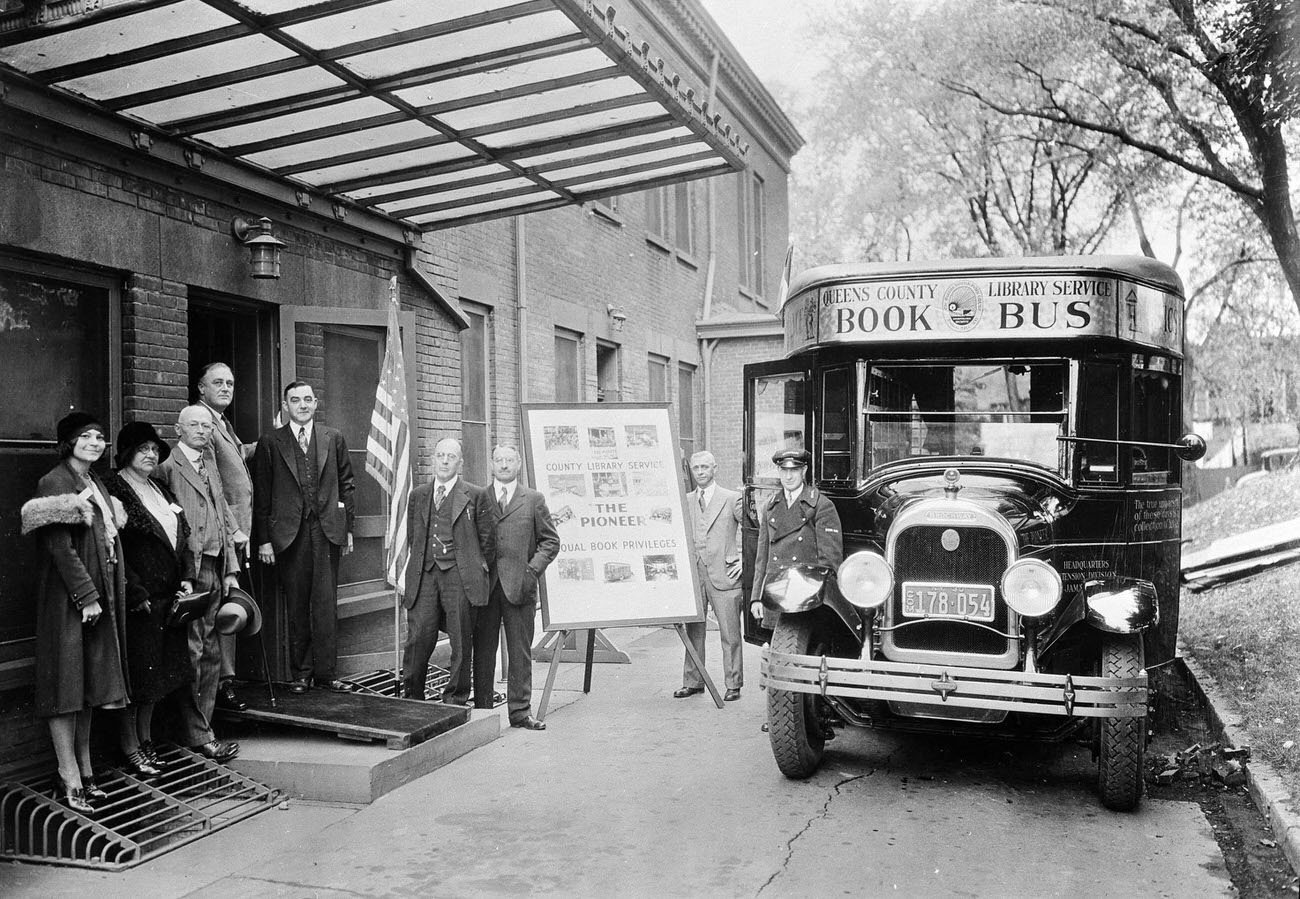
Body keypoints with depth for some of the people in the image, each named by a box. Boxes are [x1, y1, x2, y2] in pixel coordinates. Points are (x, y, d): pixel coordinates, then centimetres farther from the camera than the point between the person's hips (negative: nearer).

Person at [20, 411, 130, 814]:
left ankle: (84, 769, 20)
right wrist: (86, 596, -19)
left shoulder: (96, 486, 15)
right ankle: (71, 781, 0)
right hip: (67, 599, -9)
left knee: (88, 687, 12)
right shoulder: (55, 483, -11)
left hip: (99, 595, 9)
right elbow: (60, 547, -17)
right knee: (66, 687, -4)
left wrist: (110, 594, 13)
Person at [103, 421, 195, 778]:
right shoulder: (113, 490, -10)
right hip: (137, 600, -7)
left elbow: (183, 536, 17)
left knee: (160, 671, 13)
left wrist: (187, 578, 5)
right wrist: (137, 594, -17)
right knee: (137, 672, 0)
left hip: (169, 598, 7)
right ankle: (131, 748, 11)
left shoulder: (161, 490, 15)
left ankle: (146, 739, 26)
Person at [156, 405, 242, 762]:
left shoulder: (210, 466, 19)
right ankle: (197, 735, 3)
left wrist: (231, 569, 14)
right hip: (187, 570, -8)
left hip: (214, 570, 8)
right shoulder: (166, 467, -7)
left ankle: (203, 728, 19)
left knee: (211, 652, 11)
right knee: (191, 652, -4)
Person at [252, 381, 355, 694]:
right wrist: (263, 539, -1)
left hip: (327, 531, 1)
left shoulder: (334, 439, 11)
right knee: (296, 607, 4)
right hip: (288, 534, -1)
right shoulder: (270, 443, 6)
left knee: (326, 604, 0)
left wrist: (348, 527, 7)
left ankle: (325, 671, 7)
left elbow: (346, 485, 13)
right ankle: (301, 673, 13)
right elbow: (261, 494, 4)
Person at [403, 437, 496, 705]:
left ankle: (456, 701, 13)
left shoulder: (476, 496, 3)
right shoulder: (418, 495, 15)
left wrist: (478, 570, 8)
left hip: (460, 575, -2)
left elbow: (488, 540, 6)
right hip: (424, 574, 3)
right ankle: (412, 698, 12)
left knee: (461, 641, 2)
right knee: (418, 636, -2)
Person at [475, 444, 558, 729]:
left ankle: (520, 711, 11)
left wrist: (533, 570, -5)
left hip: (519, 585, 0)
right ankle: (482, 711, 14)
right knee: (483, 650, 5)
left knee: (520, 652, 4)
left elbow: (550, 541, 8)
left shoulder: (533, 500, 8)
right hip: (484, 585, 1)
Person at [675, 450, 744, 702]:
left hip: (723, 575, -4)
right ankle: (693, 682, 18)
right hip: (692, 574, 4)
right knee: (693, 631, 8)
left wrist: (745, 559, -5)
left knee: (730, 634, 2)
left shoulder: (732, 499, 0)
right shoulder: (685, 501, 11)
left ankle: (733, 684, 12)